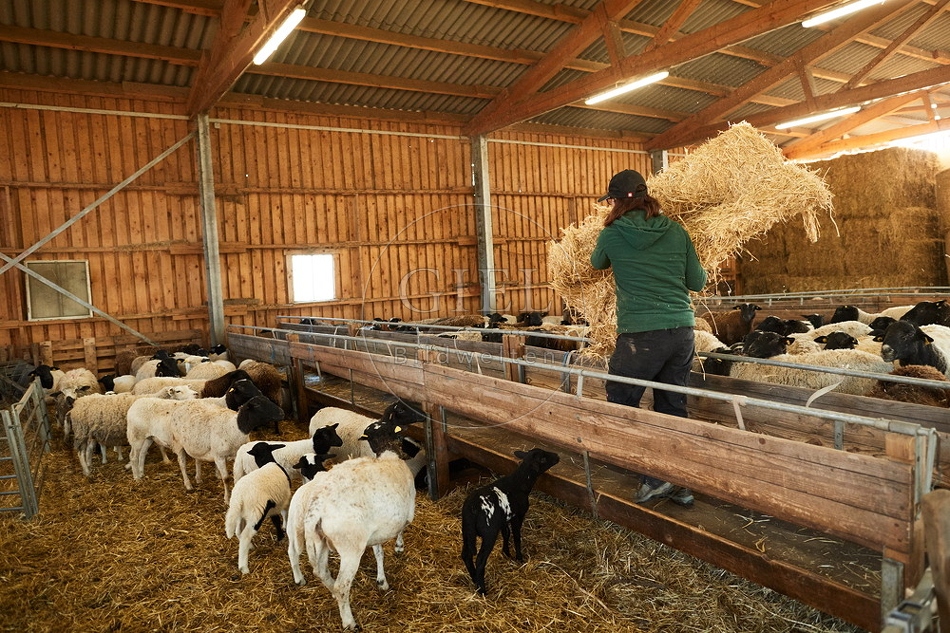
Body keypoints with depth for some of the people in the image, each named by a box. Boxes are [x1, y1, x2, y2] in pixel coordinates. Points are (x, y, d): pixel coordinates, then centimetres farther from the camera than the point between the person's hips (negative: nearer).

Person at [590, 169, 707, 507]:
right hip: (681, 329, 6)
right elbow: (697, 282, 11)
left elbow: (598, 263, 18)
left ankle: (655, 476, 4)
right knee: (674, 408, 14)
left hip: (641, 334, -5)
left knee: (620, 403, 10)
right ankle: (681, 484, 23)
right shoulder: (676, 231, 6)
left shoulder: (613, 234, -4)